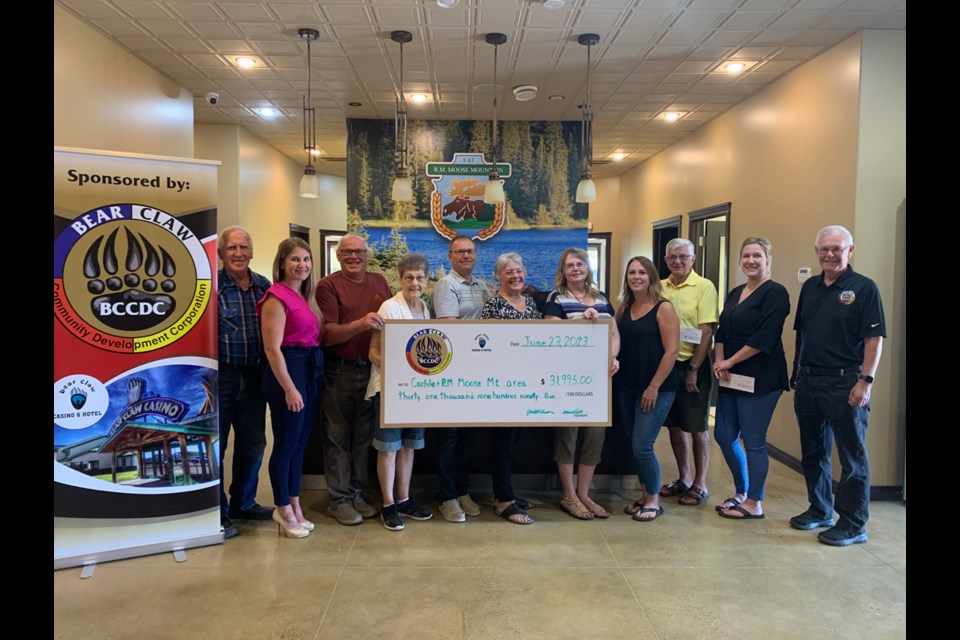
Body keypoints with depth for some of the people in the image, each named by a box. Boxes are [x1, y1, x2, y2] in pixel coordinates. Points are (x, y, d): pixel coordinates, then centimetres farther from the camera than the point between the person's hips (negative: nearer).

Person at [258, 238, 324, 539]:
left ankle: (294, 507, 26)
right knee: (286, 444, 2)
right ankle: (284, 510, 17)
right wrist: (289, 388, -19)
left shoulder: (305, 297, 14)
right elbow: (272, 348, -17)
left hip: (311, 371, 9)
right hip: (287, 371, -9)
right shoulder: (276, 297, -12)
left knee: (300, 444, 15)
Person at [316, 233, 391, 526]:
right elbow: (328, 335, -14)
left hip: (371, 369, 5)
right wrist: (361, 323, -29)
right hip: (339, 372, -4)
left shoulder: (379, 282, 9)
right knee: (338, 438, 5)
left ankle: (357, 493, 26)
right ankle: (339, 499, 17)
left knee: (364, 436, 13)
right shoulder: (328, 285, -6)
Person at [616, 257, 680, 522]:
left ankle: (654, 500, 15)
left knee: (642, 446, -6)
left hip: (656, 389, -6)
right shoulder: (624, 308, 8)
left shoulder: (664, 308, -9)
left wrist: (654, 387, -15)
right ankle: (645, 496, 29)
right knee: (634, 446, 12)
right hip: (626, 386, 6)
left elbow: (671, 351, -13)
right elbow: (616, 343, 16)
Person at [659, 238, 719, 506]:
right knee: (674, 424, 14)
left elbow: (706, 332, -12)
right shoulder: (660, 288, 6)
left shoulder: (704, 287, -8)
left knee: (697, 428, 6)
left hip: (693, 365, -5)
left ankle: (700, 484, 19)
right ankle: (683, 478, 29)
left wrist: (693, 369, -15)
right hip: (666, 363, 5)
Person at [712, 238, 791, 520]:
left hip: (760, 379, -8)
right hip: (731, 378, 8)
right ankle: (741, 492, 30)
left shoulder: (775, 293, -9)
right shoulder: (735, 293, 15)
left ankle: (754, 503, 15)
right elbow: (721, 332, 12)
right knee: (724, 435, 11)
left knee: (753, 441, 0)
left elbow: (764, 338, -17)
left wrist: (730, 362, -13)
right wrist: (719, 361, -4)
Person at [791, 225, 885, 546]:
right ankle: (819, 510, 30)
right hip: (807, 381, 7)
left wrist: (866, 381, -16)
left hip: (844, 382, -6)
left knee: (852, 457, 1)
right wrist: (796, 371, 14)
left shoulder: (864, 288, -6)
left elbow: (874, 338, -10)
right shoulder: (810, 287, 12)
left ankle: (853, 525, 11)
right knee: (813, 453, 15)